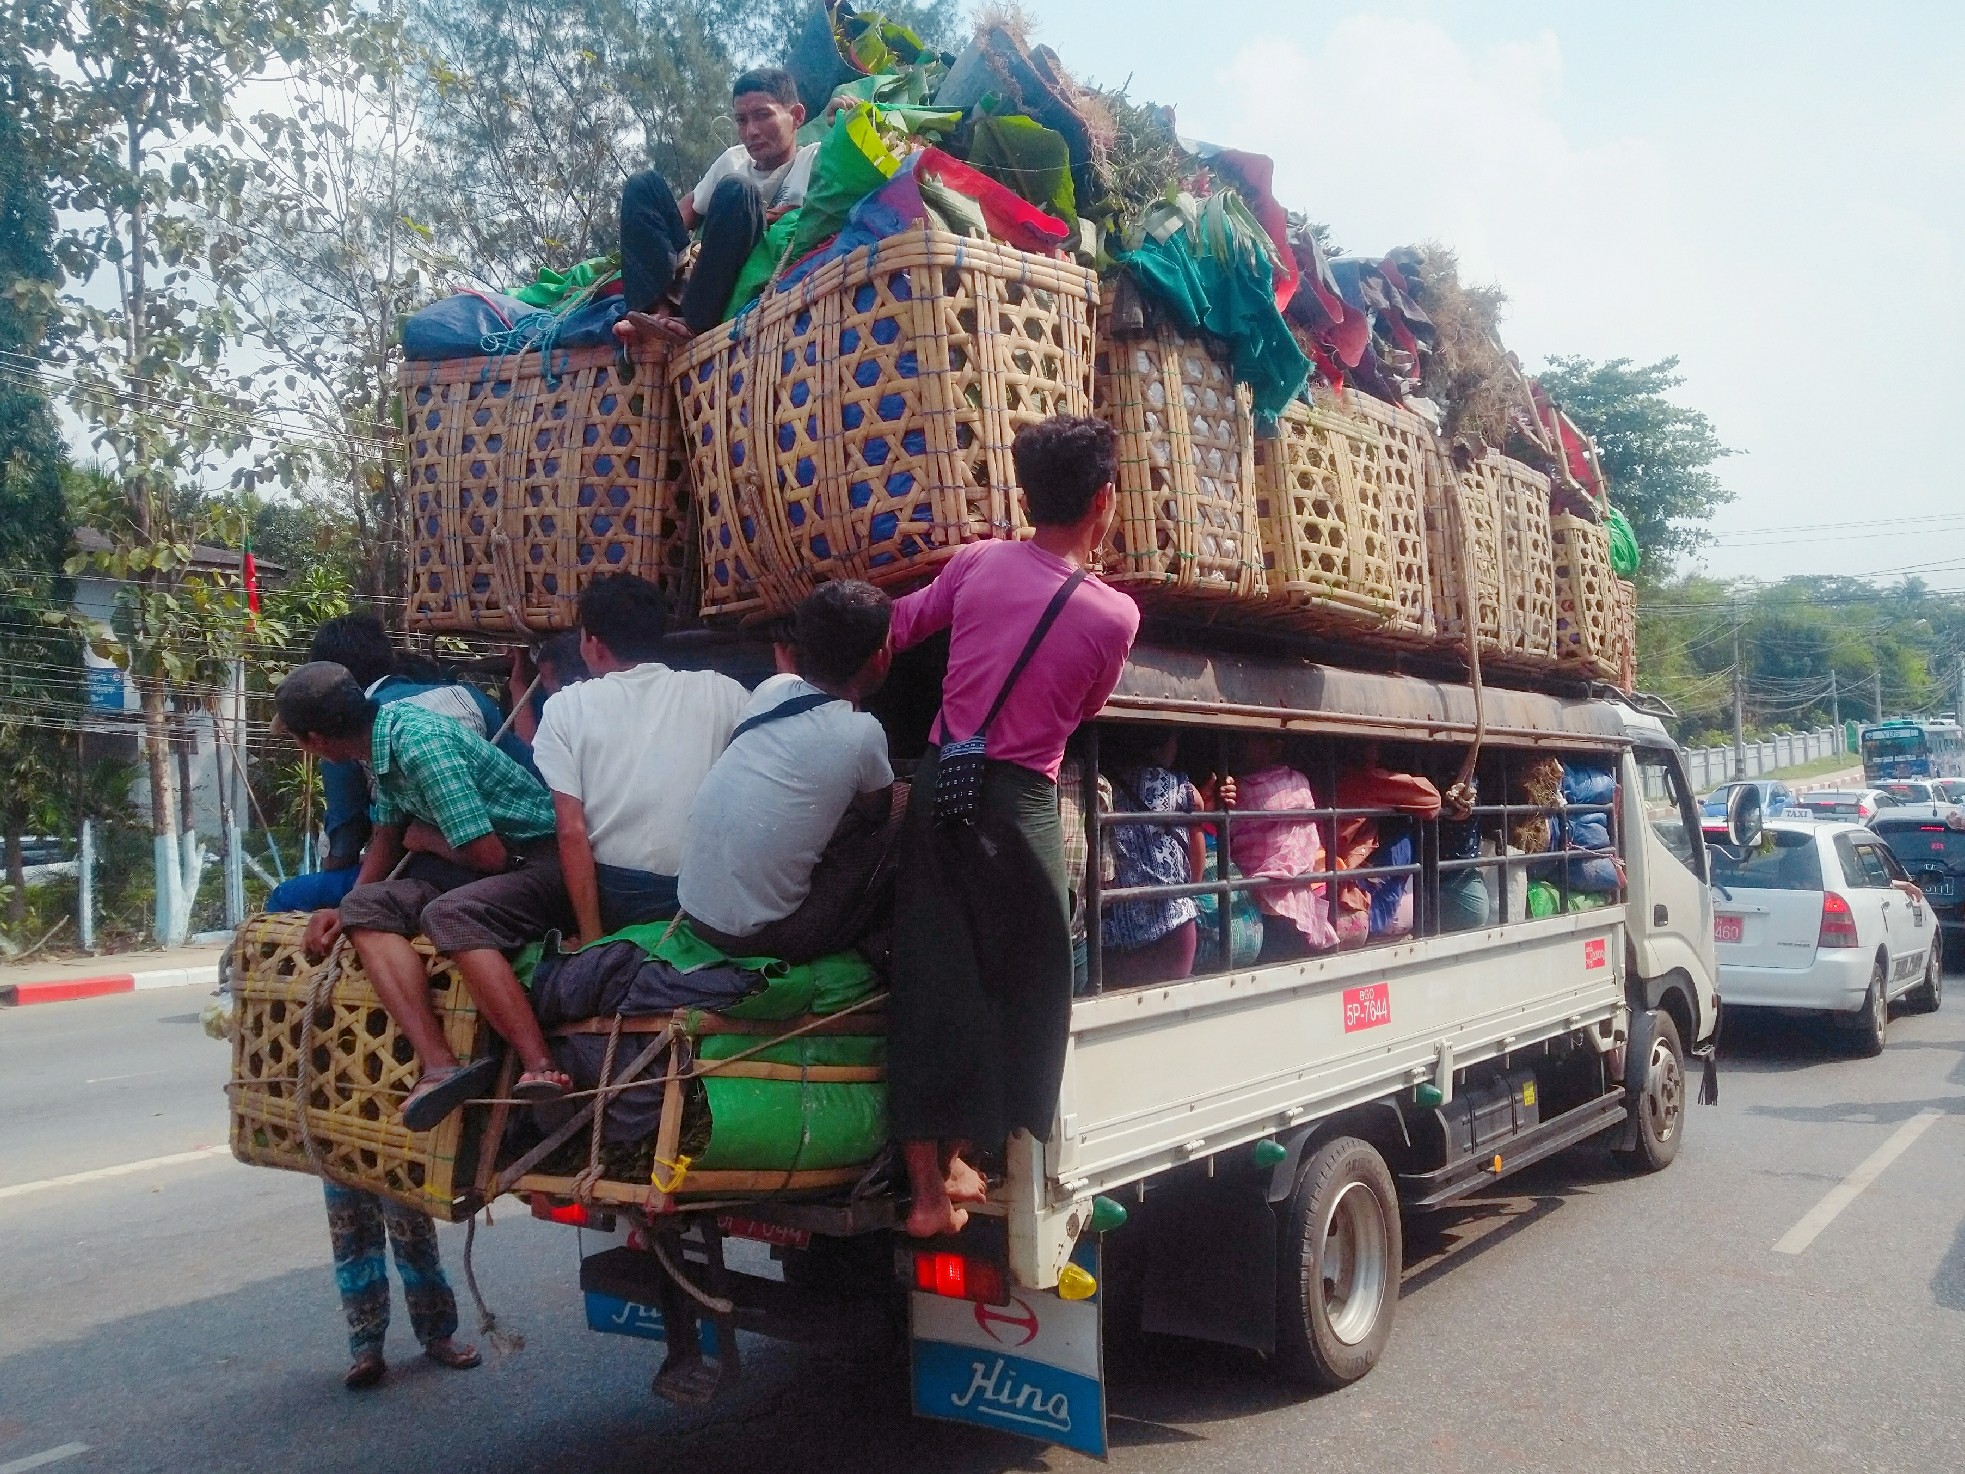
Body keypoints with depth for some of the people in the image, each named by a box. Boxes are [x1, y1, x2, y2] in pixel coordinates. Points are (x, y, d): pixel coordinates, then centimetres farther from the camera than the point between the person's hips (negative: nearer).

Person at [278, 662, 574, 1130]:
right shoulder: (384, 736, 8)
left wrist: (424, 839, -2)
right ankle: (440, 1066, -28)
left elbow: (489, 854, -21)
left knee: (449, 913, -35)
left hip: (542, 859, -9)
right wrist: (344, 910, 11)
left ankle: (542, 1072, -40)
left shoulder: (420, 744, -21)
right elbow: (387, 836, 23)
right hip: (478, 865, 9)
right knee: (366, 908, -11)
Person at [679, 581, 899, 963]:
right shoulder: (861, 734, -14)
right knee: (888, 836, 6)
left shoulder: (772, 690, 1)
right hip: (757, 936, -6)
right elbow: (876, 813, 10)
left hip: (694, 908, 7)